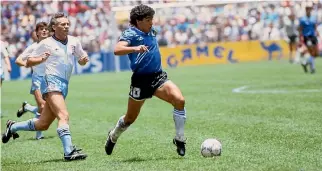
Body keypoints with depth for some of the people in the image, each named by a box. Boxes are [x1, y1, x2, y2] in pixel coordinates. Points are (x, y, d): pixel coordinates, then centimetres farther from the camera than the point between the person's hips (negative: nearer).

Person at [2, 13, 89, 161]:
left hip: (64, 86, 7)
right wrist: (41, 59, -15)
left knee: (43, 124, 11)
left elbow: (81, 59, 23)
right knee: (64, 116, -25)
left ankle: (13, 127, 32)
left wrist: (84, 59, -2)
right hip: (51, 82, -7)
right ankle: (69, 151, -34)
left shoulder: (74, 42, 11)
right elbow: (28, 62, 5)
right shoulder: (46, 43, 0)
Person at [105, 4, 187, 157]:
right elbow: (117, 50, -32)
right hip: (140, 80, -5)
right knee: (130, 118, 11)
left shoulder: (152, 31, 10)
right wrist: (135, 48, -43)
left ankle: (180, 139, -11)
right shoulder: (130, 33, -11)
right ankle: (113, 137, 41)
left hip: (158, 76, 5)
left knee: (179, 100, -20)